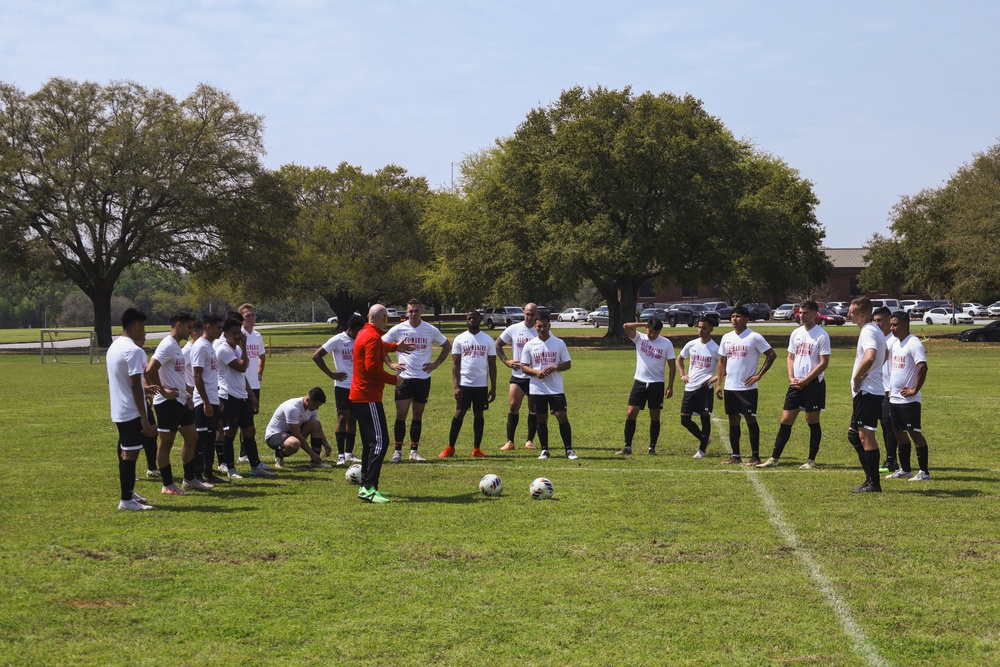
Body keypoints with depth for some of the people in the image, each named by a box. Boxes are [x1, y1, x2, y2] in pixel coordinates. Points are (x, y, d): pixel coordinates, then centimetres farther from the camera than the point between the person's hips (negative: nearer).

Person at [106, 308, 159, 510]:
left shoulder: (114, 347, 12)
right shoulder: (133, 350, -17)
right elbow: (135, 386, -21)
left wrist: (142, 389, 27)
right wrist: (145, 419, -19)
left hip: (118, 410, 9)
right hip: (132, 411, -9)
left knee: (125, 451, 18)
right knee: (130, 453, -5)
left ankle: (128, 492, 28)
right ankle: (126, 500, -2)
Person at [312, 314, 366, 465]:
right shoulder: (338, 340, -8)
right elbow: (316, 356, -8)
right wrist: (331, 374, -10)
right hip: (342, 386, -5)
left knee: (352, 418, 8)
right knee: (342, 417, -9)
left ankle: (349, 453, 14)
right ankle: (341, 455, -9)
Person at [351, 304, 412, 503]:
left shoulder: (364, 334, 16)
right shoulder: (373, 338, -16)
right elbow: (372, 366, -25)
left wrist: (395, 347, 52)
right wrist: (394, 379, -14)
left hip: (359, 397, 11)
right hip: (369, 398, -11)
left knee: (370, 443, 16)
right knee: (380, 442, -13)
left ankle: (366, 486, 19)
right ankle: (368, 488, -19)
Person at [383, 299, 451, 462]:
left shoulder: (431, 330, 1)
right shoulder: (398, 329, -2)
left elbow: (447, 346, 14)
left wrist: (436, 363, 4)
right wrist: (390, 364, -3)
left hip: (423, 378, 2)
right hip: (404, 378, -1)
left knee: (418, 415, 7)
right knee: (401, 414, -7)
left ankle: (414, 451, 15)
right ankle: (398, 452, 1)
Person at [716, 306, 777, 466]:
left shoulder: (754, 337, -7)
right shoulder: (726, 338, 11)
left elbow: (771, 355, -7)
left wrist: (758, 375, -10)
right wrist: (719, 383, 10)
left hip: (747, 387, -6)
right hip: (729, 387, 6)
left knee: (750, 419, -4)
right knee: (733, 421, 8)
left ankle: (755, 456, -1)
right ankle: (736, 456, 15)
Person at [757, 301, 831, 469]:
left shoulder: (822, 335, -8)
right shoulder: (796, 333, 11)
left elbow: (824, 363, -11)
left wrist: (806, 380, -14)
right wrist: (791, 378, 0)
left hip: (814, 382, -5)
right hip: (796, 383, 5)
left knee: (813, 422, 2)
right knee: (785, 421, 3)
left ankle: (811, 460, 11)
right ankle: (774, 458, 6)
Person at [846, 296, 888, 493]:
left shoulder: (868, 332, -16)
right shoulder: (874, 330, 16)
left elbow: (870, 357, -35)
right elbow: (884, 357, 32)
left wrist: (857, 377, -20)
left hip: (867, 391, -11)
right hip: (867, 391, 11)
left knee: (866, 436, -6)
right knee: (854, 434, 16)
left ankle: (873, 483, -1)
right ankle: (871, 479, 18)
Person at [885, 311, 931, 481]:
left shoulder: (913, 343, -13)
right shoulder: (894, 343, 15)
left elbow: (923, 367, -24)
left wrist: (915, 390, -20)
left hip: (909, 399, -9)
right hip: (894, 397, 9)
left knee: (914, 432, -7)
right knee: (899, 433, 13)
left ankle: (924, 472, -4)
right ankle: (904, 469, 23)